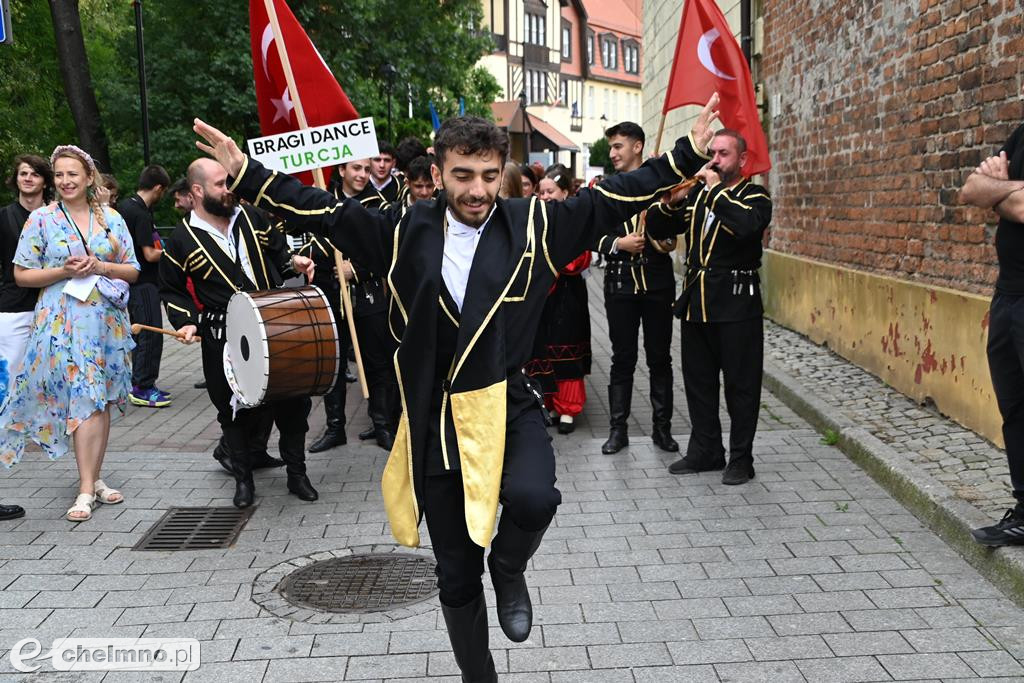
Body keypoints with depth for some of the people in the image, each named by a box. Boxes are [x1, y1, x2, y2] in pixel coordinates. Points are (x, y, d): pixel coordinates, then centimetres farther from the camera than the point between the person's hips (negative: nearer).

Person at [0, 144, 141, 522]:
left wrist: (100, 267, -8)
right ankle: (86, 489, -6)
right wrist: (64, 271, -13)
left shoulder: (111, 218, 9)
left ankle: (94, 478, 21)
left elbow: (132, 270, 10)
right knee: (85, 399, -10)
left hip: (107, 319, 3)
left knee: (103, 401, 8)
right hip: (63, 321, -3)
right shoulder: (41, 218, 2)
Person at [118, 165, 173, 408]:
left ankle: (141, 384, 22)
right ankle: (142, 388, -2)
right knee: (151, 334, -5)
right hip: (143, 283, -10)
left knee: (140, 333, 15)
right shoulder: (142, 215, -19)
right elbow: (150, 255, -21)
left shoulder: (123, 205, 10)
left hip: (129, 281, 10)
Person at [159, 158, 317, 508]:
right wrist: (186, 321, -8)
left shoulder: (251, 217, 5)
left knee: (293, 401, 6)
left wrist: (294, 263, -1)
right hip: (223, 341, -3)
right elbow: (172, 290, 7)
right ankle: (243, 479, 24)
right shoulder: (181, 240, -4)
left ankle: (297, 473, 22)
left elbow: (277, 252, 20)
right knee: (235, 410, 6)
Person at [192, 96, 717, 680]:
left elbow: (613, 199, 0)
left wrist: (686, 156, -5)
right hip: (436, 419, 2)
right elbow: (326, 211, 7)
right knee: (457, 576, 12)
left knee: (532, 498, -34)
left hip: (508, 406, -1)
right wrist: (248, 173, 6)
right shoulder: (406, 231, 1)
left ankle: (509, 569, 3)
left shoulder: (534, 226, -2)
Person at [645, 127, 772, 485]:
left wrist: (717, 189, -20)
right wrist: (671, 201, -9)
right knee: (698, 382, 12)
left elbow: (747, 224, -25)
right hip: (696, 302, 6)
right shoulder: (696, 194, 15)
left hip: (736, 305, -6)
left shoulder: (755, 196, -1)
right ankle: (705, 450, 24)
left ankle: (741, 458, 10)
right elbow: (657, 230, 9)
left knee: (740, 385, 1)